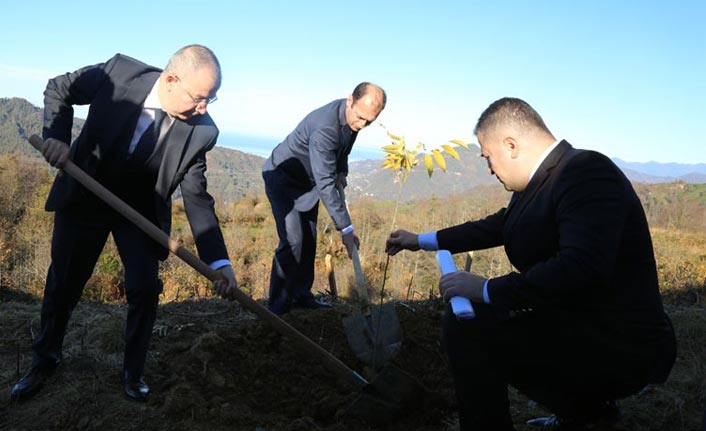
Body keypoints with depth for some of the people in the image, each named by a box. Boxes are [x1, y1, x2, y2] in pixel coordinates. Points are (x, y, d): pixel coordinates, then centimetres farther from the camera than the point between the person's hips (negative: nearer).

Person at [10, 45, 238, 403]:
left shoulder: (201, 131, -22)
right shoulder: (120, 73, -25)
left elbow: (197, 198, -18)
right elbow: (58, 89, -7)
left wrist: (219, 261, -24)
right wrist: (56, 137, -23)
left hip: (141, 209, 0)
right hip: (83, 198, 0)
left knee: (144, 289, -6)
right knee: (62, 285, 12)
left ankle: (133, 371, 18)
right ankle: (44, 360, 36)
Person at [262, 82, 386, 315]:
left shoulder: (352, 116, -11)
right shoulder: (324, 128, -38)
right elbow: (325, 184, -39)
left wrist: (342, 171, 0)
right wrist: (346, 228, -37)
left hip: (307, 182, 9)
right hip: (282, 178, -8)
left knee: (308, 240, 11)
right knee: (292, 241, -16)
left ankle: (301, 295, 24)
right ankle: (277, 307, -6)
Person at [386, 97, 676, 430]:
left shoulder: (588, 172, -21)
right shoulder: (544, 178, 6)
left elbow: (581, 268, -34)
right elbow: (498, 225, 21)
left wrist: (486, 289, -26)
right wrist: (423, 240, 28)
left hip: (618, 348, -10)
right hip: (583, 325, 10)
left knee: (465, 326, -21)